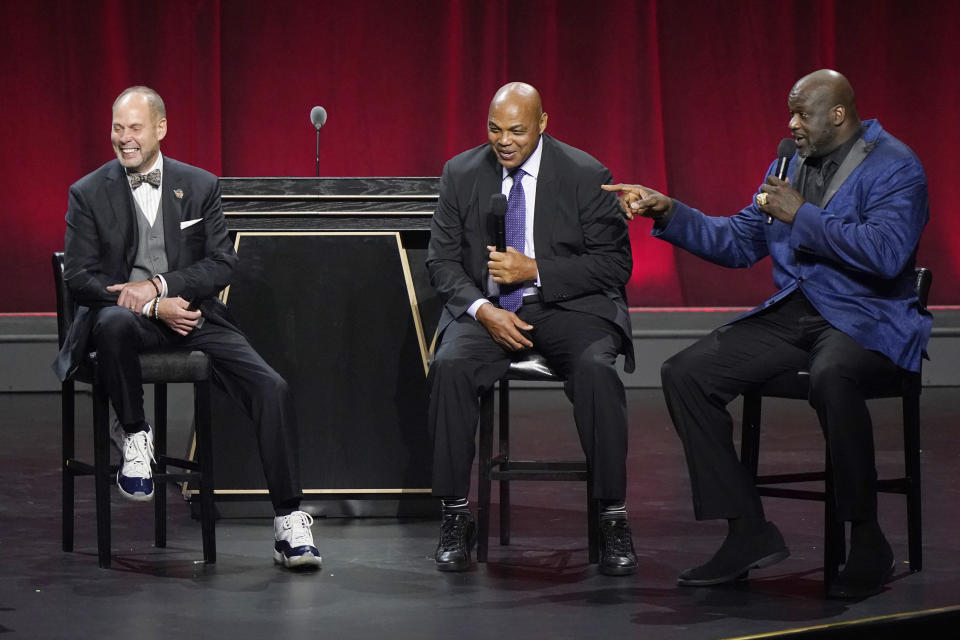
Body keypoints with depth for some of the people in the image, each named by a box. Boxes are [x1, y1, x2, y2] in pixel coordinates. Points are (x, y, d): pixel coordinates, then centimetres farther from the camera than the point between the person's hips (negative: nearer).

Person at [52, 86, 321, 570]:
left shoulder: (200, 186, 9)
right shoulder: (89, 194, 3)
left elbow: (222, 264, 2)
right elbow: (80, 277, -4)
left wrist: (160, 284, -14)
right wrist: (154, 308, -15)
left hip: (192, 313, 2)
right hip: (128, 316, -2)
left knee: (271, 389, -19)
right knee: (112, 322, -41)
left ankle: (289, 521, -14)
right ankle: (135, 436, -17)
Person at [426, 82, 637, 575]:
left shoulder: (586, 176, -3)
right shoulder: (461, 174, 5)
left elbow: (614, 264, -4)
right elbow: (442, 260, 5)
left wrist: (535, 270, -15)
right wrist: (483, 310, -14)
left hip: (564, 307, -2)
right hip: (487, 307, 2)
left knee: (596, 369, -33)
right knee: (450, 367, -29)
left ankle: (613, 520, -25)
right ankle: (455, 517, -20)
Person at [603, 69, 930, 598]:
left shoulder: (894, 166, -8)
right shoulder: (790, 164, 16)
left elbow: (886, 254, -23)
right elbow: (739, 243, 21)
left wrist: (801, 216, -18)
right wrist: (669, 212, 9)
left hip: (868, 318, -8)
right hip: (790, 315, 8)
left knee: (830, 376, -42)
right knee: (685, 374, -10)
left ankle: (867, 544, -26)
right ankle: (748, 534, -7)